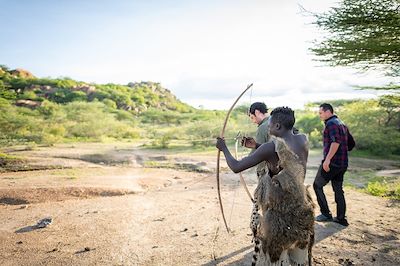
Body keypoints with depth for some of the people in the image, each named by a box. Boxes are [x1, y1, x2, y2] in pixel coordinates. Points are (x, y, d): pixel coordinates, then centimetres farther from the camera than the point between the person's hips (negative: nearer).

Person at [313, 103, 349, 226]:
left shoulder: (331, 123, -12)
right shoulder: (341, 123, 17)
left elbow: (336, 142, -25)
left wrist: (327, 159, -27)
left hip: (331, 162, -9)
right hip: (342, 163, 9)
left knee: (317, 185, 5)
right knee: (338, 190, 13)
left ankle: (326, 214, 7)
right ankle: (341, 218, 17)